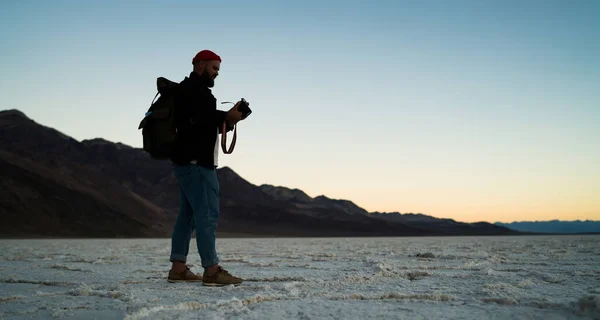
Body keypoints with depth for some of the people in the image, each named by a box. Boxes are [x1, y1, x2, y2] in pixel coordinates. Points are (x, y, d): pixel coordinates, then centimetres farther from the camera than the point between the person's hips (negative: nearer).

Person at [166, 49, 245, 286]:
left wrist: (227, 120, 4)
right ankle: (212, 271, -13)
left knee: (188, 214, 11)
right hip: (195, 162, -11)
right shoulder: (192, 89, -8)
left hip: (192, 162, 11)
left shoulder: (196, 91, 25)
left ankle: (178, 269, 15)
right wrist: (226, 117, -17)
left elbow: (207, 123, 20)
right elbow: (196, 118, -25)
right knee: (207, 214, -13)